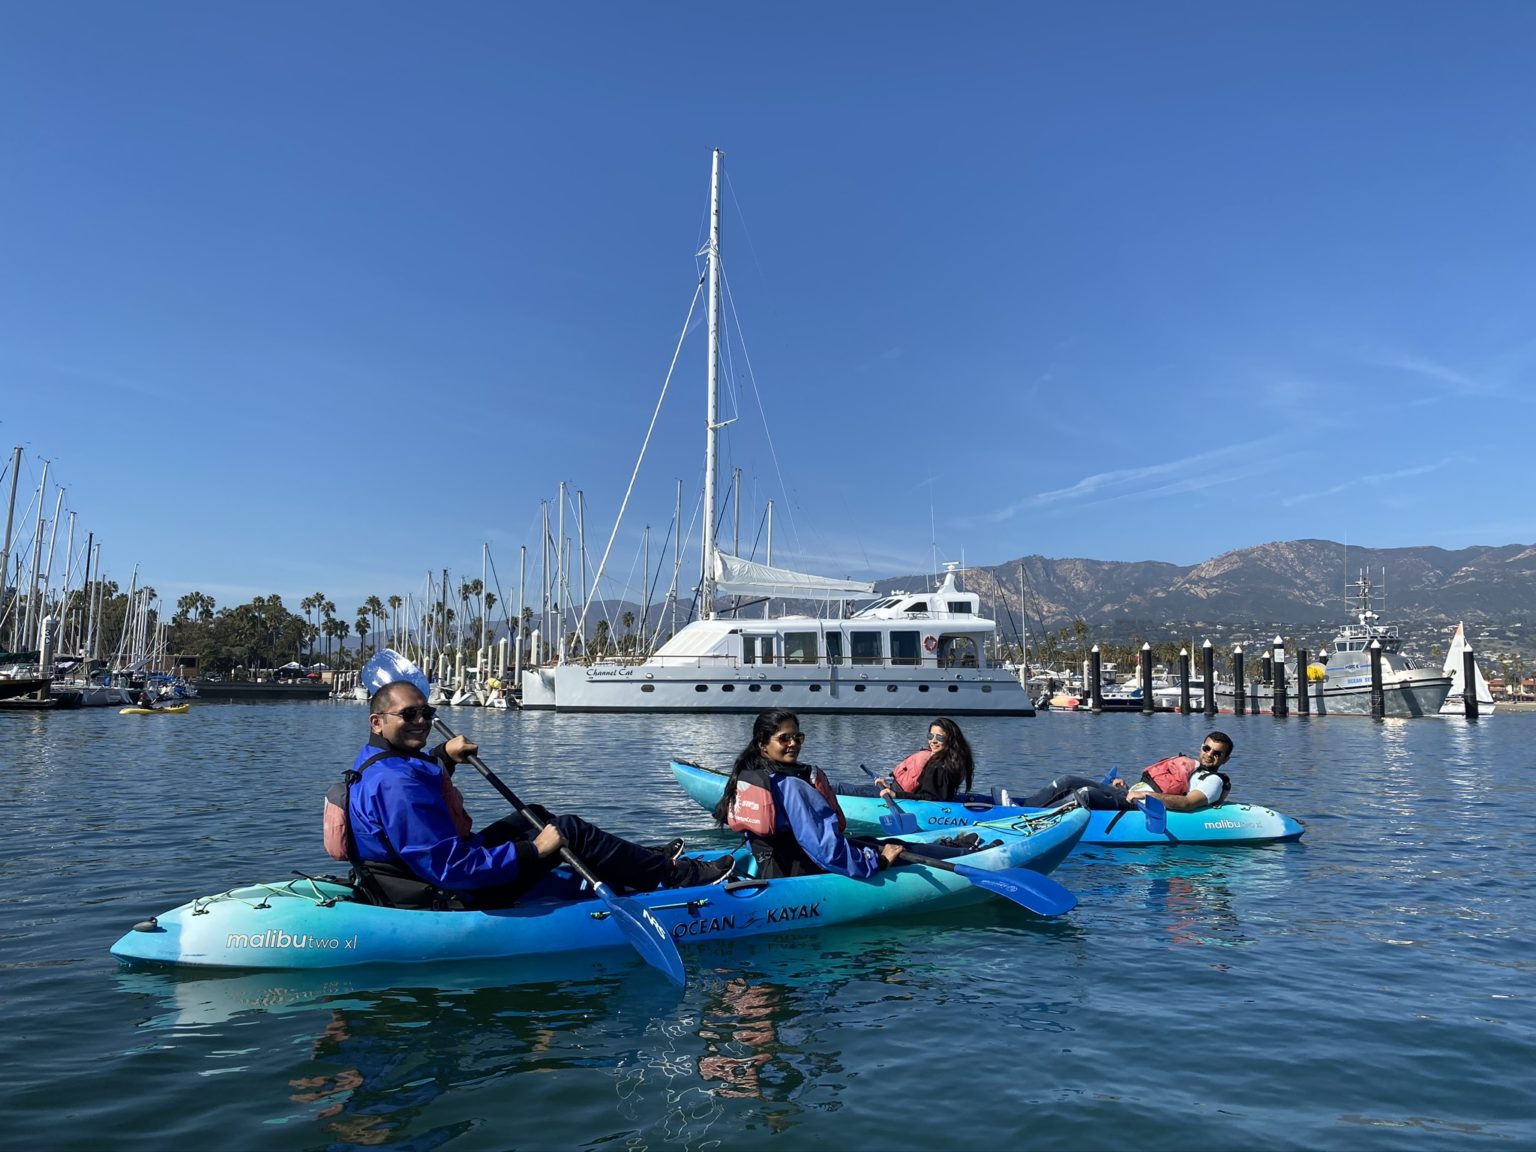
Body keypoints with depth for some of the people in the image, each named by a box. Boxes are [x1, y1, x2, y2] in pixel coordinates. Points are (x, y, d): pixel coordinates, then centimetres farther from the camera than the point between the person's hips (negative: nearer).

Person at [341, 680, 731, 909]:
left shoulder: (376, 760, 5)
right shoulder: (396, 783, -29)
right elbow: (449, 868, -33)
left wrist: (443, 756, 18)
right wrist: (532, 851, -28)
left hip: (423, 881, 11)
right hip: (454, 899, -11)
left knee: (535, 818, 21)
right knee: (570, 831, -9)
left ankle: (645, 864, 31)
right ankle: (679, 876, 6)